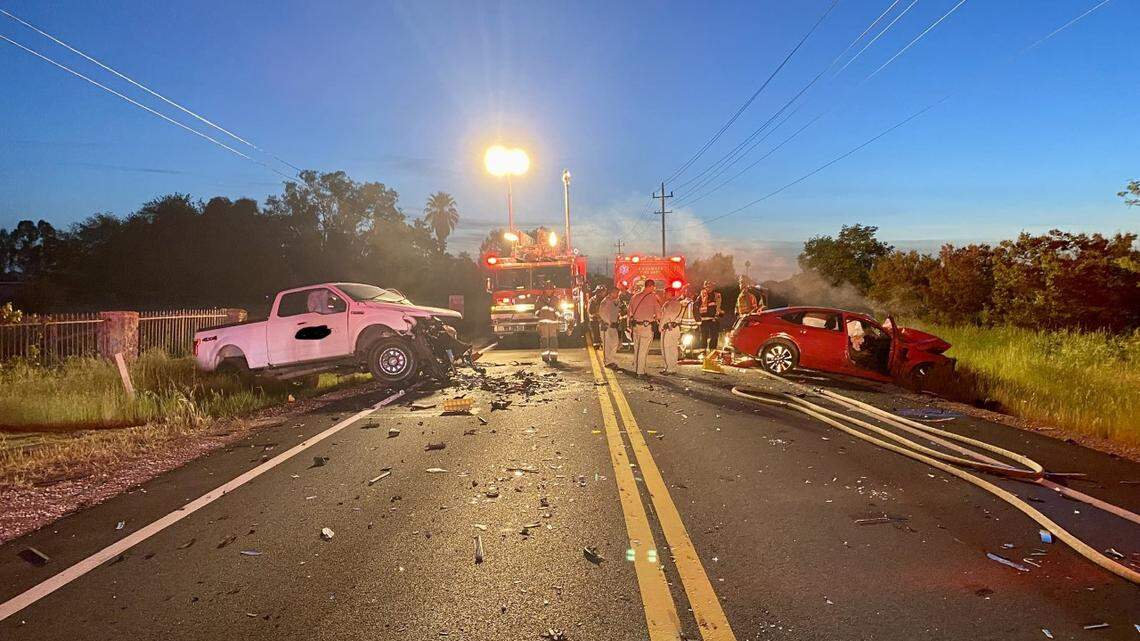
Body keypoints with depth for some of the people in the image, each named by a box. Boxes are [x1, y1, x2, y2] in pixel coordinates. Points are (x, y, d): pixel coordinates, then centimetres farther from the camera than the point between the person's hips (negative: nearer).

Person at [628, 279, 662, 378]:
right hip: (646, 326, -5)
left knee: (636, 348, 15)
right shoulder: (653, 297, -8)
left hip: (635, 325, 5)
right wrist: (655, 318, 12)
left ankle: (635, 369, 23)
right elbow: (658, 315, -9)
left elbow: (630, 312, 10)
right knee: (643, 350, 0)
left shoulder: (635, 296, 6)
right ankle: (641, 372, 2)